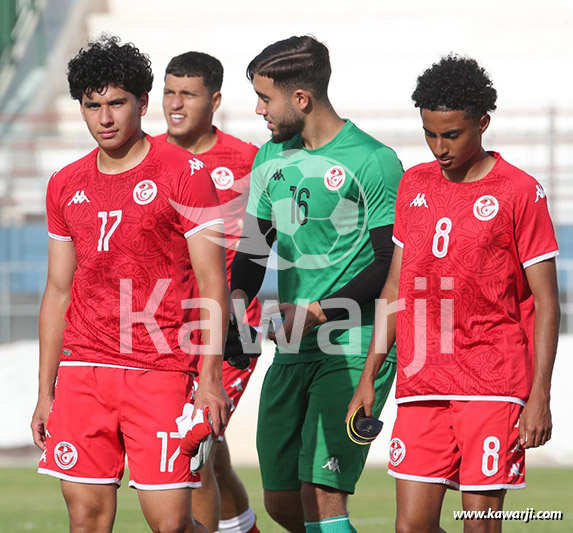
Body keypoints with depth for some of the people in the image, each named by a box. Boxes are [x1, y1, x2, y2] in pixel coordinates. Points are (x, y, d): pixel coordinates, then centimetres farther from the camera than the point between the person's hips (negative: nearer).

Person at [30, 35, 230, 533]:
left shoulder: (184, 174, -3)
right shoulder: (66, 185, 13)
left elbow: (213, 282, -4)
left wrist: (210, 378, -11)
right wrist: (45, 393, 14)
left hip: (161, 371, -5)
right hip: (82, 371, 5)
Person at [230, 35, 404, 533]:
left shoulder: (372, 162, -9)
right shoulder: (270, 159, 12)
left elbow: (391, 263, -10)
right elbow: (255, 245, 18)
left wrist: (319, 312, -17)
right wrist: (239, 295, -3)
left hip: (355, 349, -7)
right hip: (292, 352, 7)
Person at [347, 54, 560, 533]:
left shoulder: (519, 193, -3)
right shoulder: (414, 185, 12)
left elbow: (545, 302, -4)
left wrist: (539, 395, -10)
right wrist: (369, 377, 16)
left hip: (494, 386, -4)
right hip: (420, 386, 4)